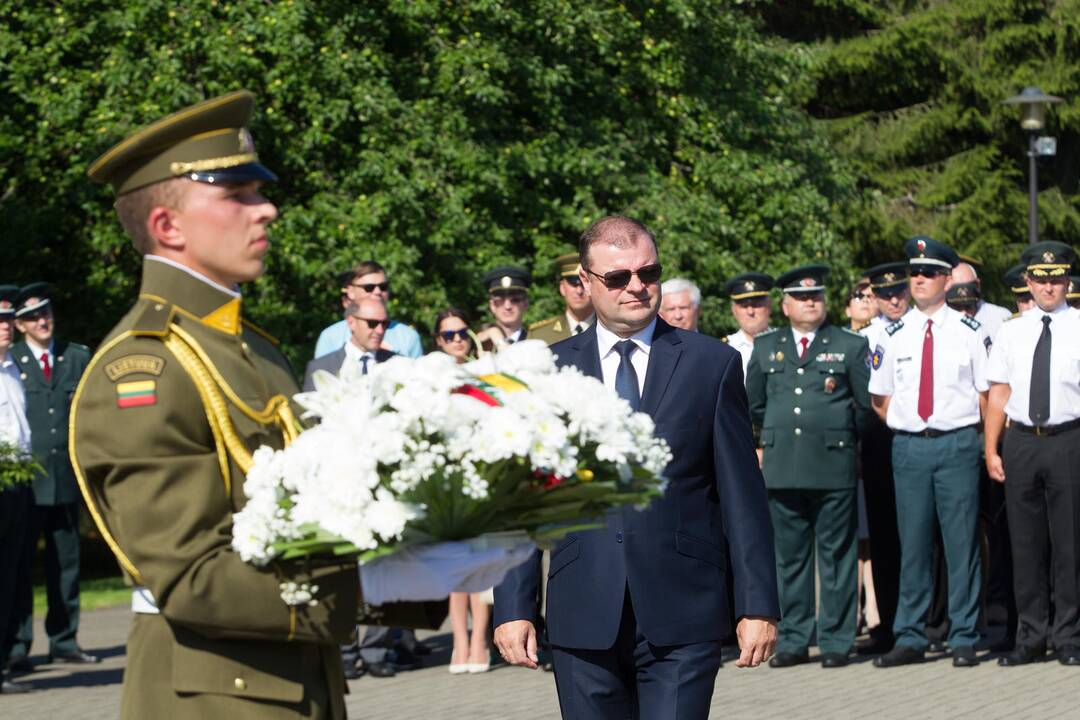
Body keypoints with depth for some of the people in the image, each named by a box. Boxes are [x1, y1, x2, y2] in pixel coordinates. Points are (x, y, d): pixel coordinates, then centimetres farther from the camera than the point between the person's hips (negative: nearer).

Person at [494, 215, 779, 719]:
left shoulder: (713, 364, 5)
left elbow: (742, 496, 4)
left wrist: (757, 606, 0)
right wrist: (513, 607, 0)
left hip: (681, 621, -2)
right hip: (583, 620, 2)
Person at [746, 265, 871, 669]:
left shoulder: (850, 345, 6)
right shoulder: (765, 347, 15)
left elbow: (868, 403, 6)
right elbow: (754, 404, 23)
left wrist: (835, 432, 8)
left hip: (834, 466, -3)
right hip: (781, 467, 3)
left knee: (837, 555, -1)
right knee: (789, 556, 5)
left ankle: (836, 641, 3)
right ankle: (793, 640, 9)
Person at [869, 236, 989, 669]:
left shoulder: (968, 331, 2)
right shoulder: (895, 335, 8)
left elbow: (986, 393, 7)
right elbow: (880, 398, 15)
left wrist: (985, 442, 4)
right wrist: (903, 429, 6)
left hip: (957, 443, -2)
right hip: (908, 447, 2)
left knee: (961, 542, -1)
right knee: (912, 543, 4)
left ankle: (963, 640, 4)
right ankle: (909, 638, 10)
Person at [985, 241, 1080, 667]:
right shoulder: (1011, 332, 10)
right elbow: (998, 395, 10)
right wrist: (991, 450, 5)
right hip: (1020, 441, 3)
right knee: (1026, 544, 6)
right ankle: (1031, 637, 14)